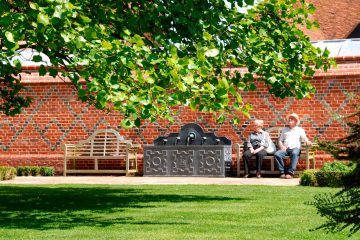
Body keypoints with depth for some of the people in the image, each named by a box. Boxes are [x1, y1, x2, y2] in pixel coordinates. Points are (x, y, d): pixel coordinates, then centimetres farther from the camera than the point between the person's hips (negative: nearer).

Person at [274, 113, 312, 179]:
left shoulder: (300, 130, 20)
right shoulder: (284, 129, 26)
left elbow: (304, 138, 5)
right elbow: (280, 140, 21)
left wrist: (307, 141, -19)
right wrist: (282, 146, -2)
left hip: (295, 148, -2)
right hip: (285, 149, 2)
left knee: (294, 153, -40)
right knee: (277, 154, -30)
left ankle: (290, 172, -42)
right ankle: (282, 172, -28)